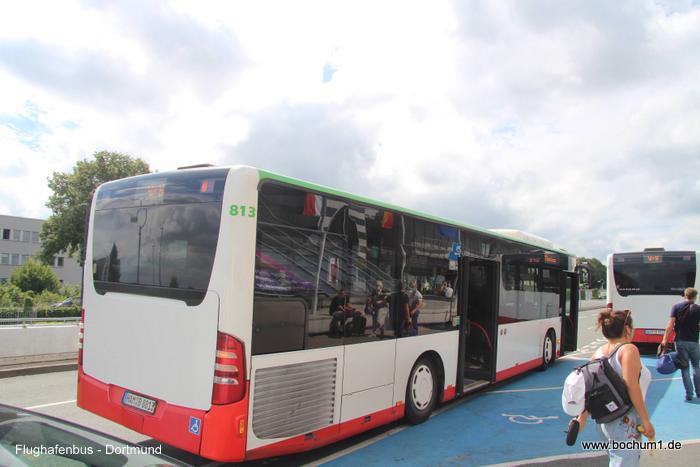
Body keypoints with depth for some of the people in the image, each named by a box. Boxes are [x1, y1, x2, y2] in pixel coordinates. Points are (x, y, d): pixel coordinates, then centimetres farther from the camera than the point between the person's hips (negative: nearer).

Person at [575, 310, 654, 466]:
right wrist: (646, 421, -14)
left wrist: (582, 417, 9)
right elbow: (631, 386, -19)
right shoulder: (629, 349, -10)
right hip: (624, 423, -7)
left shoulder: (599, 352, 8)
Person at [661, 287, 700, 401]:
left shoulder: (676, 307, -1)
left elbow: (670, 325, -7)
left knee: (685, 367, 7)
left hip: (680, 341, 0)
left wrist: (665, 339, -6)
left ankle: (689, 394, 6)